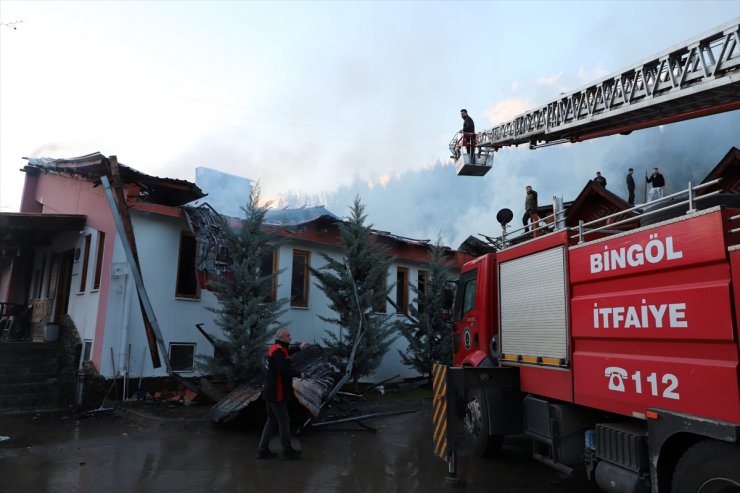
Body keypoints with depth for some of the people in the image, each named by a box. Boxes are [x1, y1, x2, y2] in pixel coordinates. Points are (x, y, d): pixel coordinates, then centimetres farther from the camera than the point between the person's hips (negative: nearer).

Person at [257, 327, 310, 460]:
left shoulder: (274, 348, 10)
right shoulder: (278, 351, -21)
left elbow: (286, 351, 34)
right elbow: (285, 368, -35)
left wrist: (299, 347, 37)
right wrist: (300, 374, -21)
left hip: (270, 392, 10)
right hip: (276, 394, -10)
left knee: (272, 421, 16)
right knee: (284, 421, 2)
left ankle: (263, 450, 20)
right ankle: (288, 451, 12)